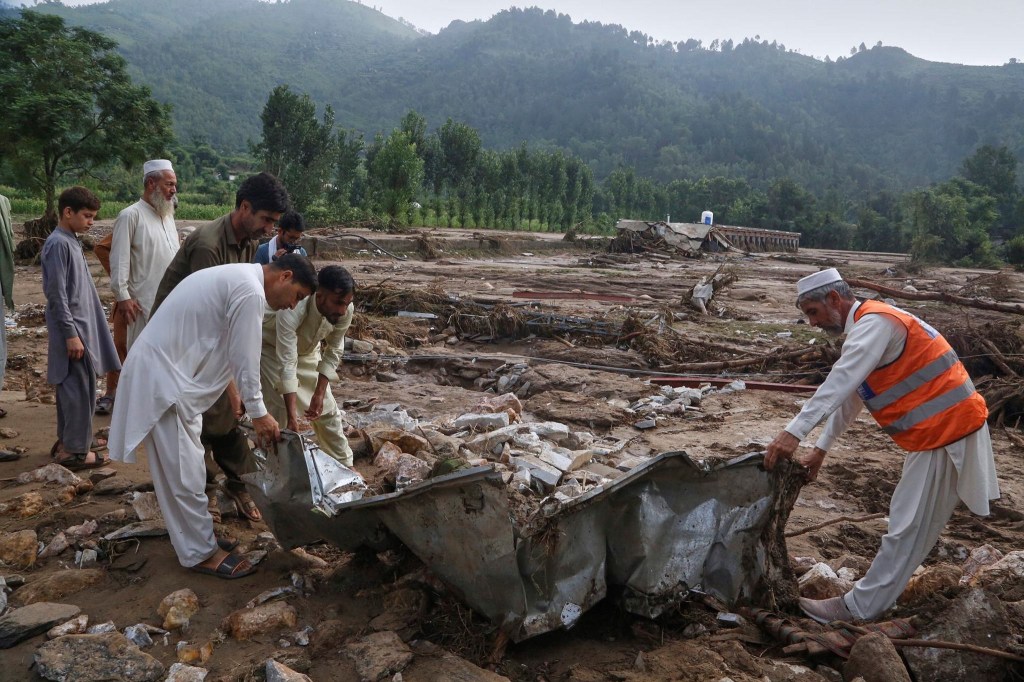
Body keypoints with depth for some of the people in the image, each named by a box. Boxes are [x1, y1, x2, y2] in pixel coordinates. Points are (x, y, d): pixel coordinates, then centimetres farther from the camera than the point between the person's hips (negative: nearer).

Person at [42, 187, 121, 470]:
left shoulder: (71, 241, 13)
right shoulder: (58, 244, -16)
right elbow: (56, 294, -20)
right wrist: (71, 334, -21)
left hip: (81, 326, 9)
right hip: (73, 328, -9)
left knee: (71, 386, 16)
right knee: (79, 388, -5)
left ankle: (69, 439, 26)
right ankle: (74, 450, 3)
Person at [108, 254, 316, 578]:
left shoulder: (238, 278, 13)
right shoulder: (250, 291, -19)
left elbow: (226, 351, 19)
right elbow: (245, 358, -15)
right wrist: (258, 413, -4)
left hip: (164, 368, 11)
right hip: (162, 377, -11)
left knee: (178, 466, 19)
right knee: (185, 472, 0)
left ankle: (195, 534, 31)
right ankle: (201, 553, 11)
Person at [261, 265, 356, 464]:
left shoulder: (345, 310, -28)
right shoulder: (292, 309, -44)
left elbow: (334, 352, -12)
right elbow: (287, 364, -42)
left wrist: (319, 393, -17)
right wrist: (292, 416, -44)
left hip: (307, 350, 5)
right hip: (271, 348, -4)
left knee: (327, 409, 6)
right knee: (279, 410, -13)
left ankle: (344, 465, 21)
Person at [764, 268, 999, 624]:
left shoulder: (874, 322, -18)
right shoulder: (866, 327, 15)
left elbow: (840, 381, -32)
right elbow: (849, 394, 19)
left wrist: (793, 432, -37)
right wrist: (820, 449, 20)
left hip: (945, 430, -10)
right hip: (940, 426, 10)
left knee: (909, 525, -2)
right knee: (911, 521, 18)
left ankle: (860, 607, 5)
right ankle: (881, 593, 31)